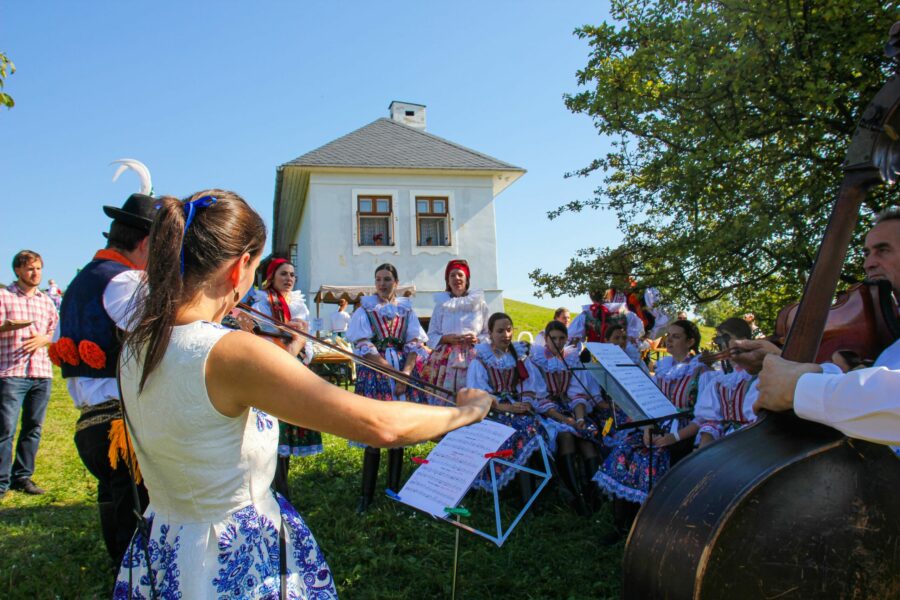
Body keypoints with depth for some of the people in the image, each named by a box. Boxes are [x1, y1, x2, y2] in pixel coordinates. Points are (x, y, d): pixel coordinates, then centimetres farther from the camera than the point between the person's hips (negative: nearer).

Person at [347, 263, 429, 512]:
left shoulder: (406, 309, 12)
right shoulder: (366, 309, 5)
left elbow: (414, 344, 5)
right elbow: (363, 346, -4)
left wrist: (406, 372, -11)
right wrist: (391, 370, -12)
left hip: (404, 372, 3)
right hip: (374, 372, -2)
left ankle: (394, 490, 15)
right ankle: (367, 494, 5)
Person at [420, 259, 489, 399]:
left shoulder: (480, 304, 10)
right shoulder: (441, 304, 11)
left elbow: (491, 334, 10)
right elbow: (431, 337, 10)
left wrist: (477, 340, -9)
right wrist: (447, 338, -8)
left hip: (473, 360, 0)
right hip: (445, 360, 0)